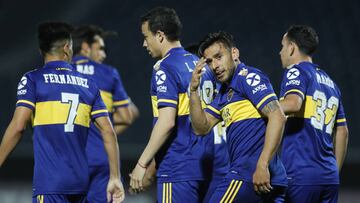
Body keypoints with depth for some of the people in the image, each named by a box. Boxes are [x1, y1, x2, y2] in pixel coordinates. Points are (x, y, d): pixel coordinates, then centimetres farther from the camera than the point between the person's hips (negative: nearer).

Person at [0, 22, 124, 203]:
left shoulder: (32, 80, 0)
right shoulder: (88, 85, 13)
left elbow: (17, 126, -10)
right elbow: (108, 132, 8)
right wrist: (115, 178, 11)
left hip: (49, 180, -5)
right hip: (80, 181, 5)